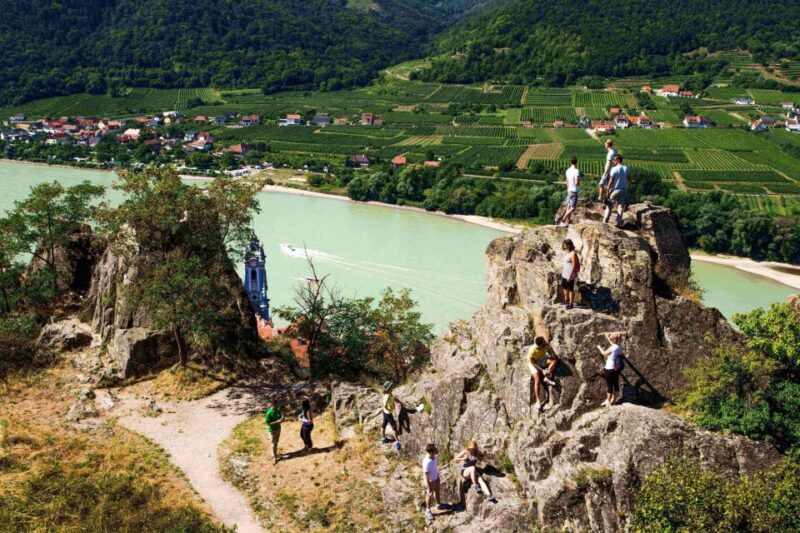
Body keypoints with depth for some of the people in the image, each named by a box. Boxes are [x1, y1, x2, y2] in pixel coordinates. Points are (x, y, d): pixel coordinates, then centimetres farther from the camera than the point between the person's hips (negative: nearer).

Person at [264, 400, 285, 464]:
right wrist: (277, 421, -31)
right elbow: (268, 423, -23)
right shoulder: (269, 413, -27)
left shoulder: (278, 410, -8)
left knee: (276, 442, 21)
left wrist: (282, 418, -19)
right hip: (272, 430, -6)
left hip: (278, 428, 6)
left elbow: (281, 416, 6)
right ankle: (274, 457, 19)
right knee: (273, 444, 5)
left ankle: (275, 453, 40)